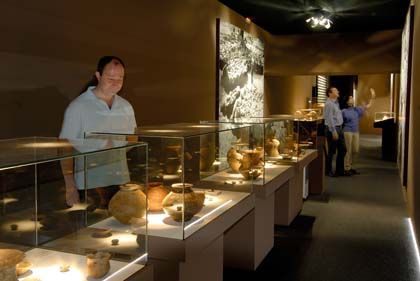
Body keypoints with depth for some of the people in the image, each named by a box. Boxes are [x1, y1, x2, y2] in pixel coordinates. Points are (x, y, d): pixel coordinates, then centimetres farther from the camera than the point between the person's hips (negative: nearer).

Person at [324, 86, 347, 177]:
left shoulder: (336, 103, 15)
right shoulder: (329, 104, -14)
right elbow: (329, 119, -19)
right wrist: (333, 132, -22)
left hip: (339, 128, 9)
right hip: (332, 129, -9)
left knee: (342, 150, 12)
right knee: (332, 151, 0)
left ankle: (340, 170, 22)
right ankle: (328, 171, 13)